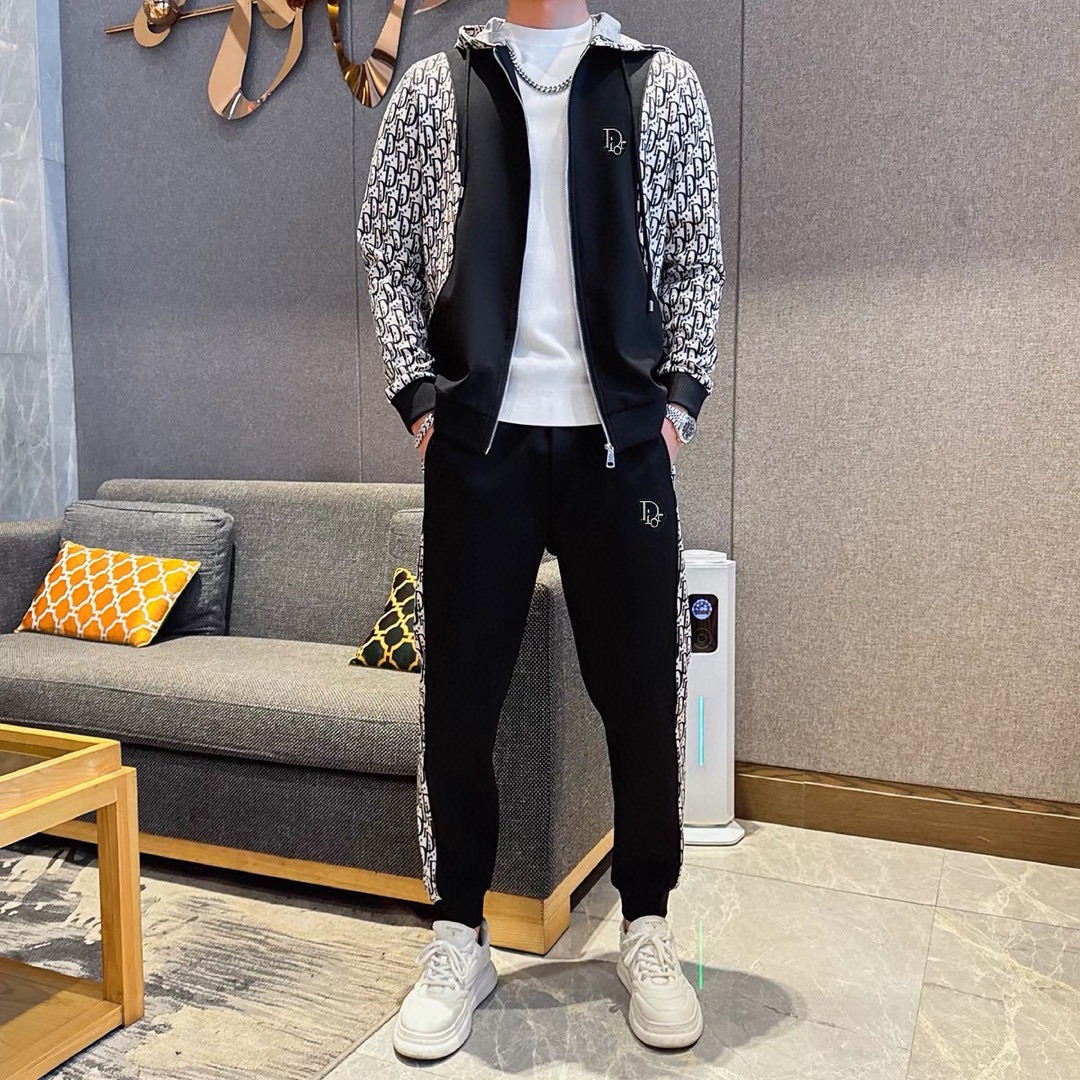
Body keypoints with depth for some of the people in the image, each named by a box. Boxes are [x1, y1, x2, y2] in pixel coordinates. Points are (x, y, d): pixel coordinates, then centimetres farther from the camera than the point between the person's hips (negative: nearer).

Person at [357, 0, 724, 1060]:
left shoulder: (663, 85, 11)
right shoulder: (434, 85, 10)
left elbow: (697, 258, 10)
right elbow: (386, 251, 9)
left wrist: (681, 398, 0)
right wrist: (418, 393, -2)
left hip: (621, 441, 1)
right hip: (478, 442, 0)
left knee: (643, 694, 4)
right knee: (457, 696, 3)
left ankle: (646, 930, 25)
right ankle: (458, 937, 22)